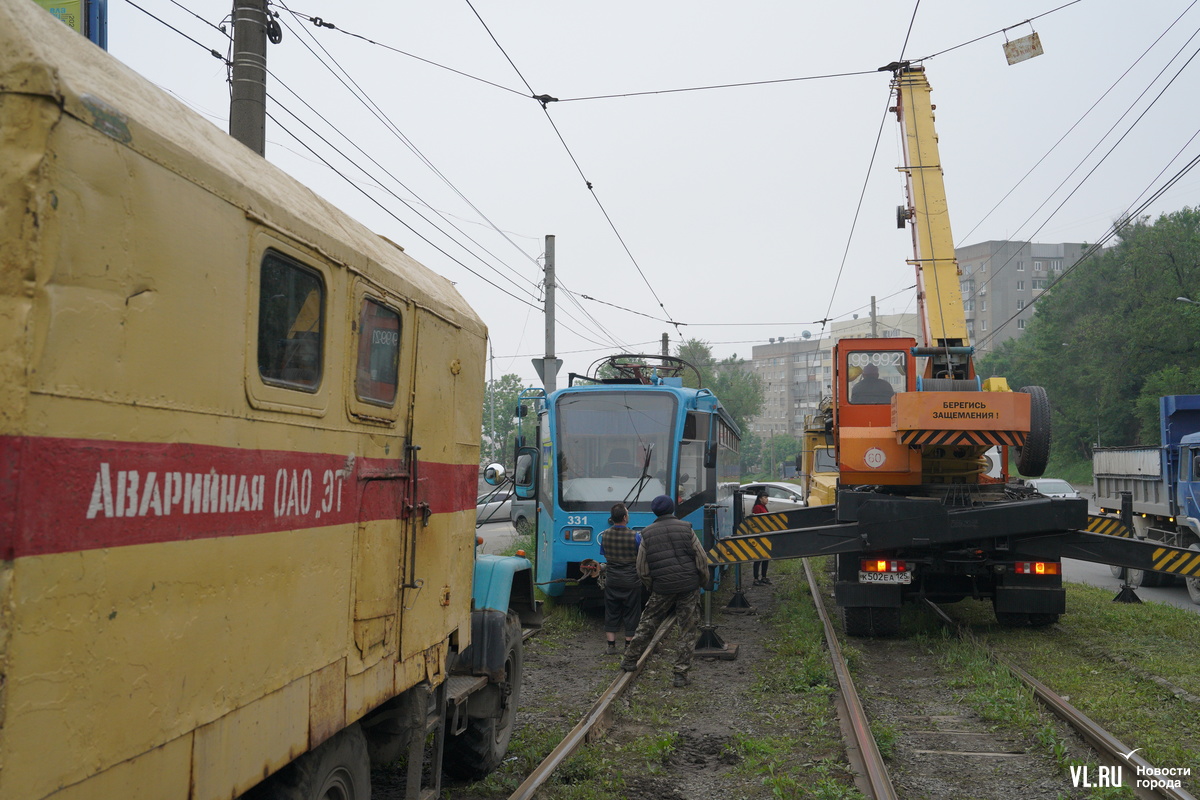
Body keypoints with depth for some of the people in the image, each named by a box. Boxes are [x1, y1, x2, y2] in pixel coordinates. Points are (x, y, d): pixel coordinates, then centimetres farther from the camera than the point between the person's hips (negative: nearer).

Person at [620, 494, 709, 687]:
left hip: (662, 588, 1)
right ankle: (681, 673, 6)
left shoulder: (647, 534, 1)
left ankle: (630, 660, 26)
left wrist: (652, 588, 18)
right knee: (688, 630, 7)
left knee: (647, 624, 16)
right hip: (689, 586, -1)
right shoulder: (686, 529, -2)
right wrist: (704, 582, 13)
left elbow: (642, 570, 3)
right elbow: (702, 561, -3)